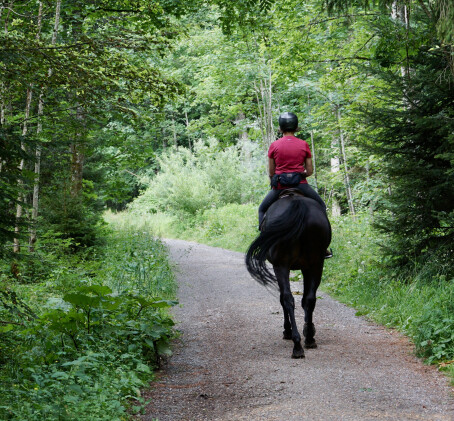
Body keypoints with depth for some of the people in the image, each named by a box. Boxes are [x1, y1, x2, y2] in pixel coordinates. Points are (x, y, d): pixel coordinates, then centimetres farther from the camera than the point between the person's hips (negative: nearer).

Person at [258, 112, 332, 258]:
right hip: (300, 184, 0)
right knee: (321, 206, 22)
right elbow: (309, 171, 2)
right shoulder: (304, 145, 1)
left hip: (279, 185, 0)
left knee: (262, 209, 23)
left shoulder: (274, 146, 0)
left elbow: (270, 173, 3)